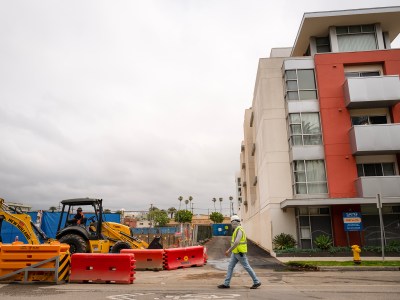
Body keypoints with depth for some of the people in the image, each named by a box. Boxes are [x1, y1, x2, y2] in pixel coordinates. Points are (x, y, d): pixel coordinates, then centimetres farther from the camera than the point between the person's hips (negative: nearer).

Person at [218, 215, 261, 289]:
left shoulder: (239, 230, -21)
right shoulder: (237, 230, 13)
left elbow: (236, 242, -30)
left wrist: (229, 250, -28)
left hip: (240, 252, -10)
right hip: (235, 253, 10)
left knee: (247, 267, 1)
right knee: (230, 267, 5)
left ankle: (256, 282, 14)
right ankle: (226, 284, 6)